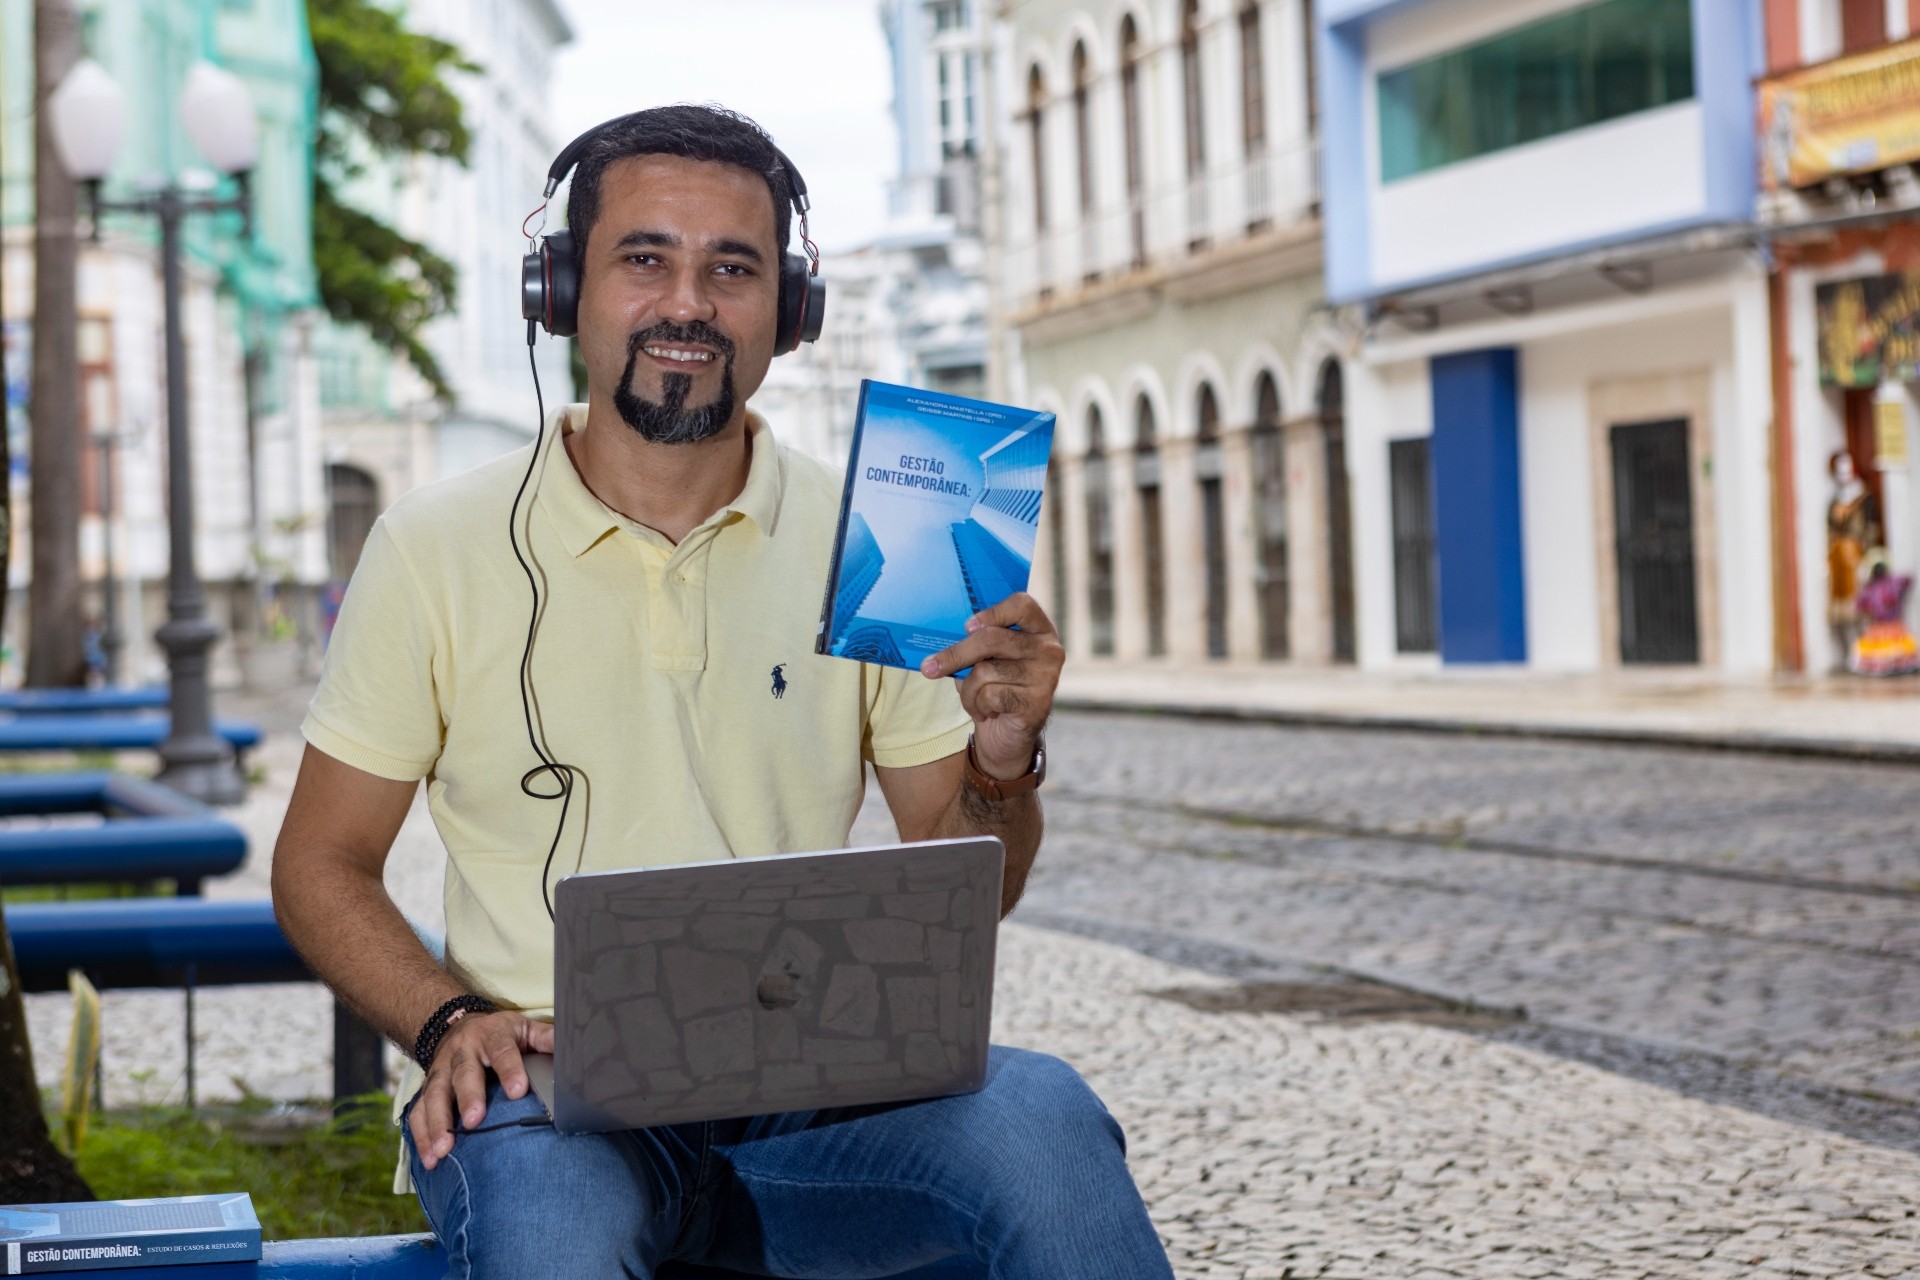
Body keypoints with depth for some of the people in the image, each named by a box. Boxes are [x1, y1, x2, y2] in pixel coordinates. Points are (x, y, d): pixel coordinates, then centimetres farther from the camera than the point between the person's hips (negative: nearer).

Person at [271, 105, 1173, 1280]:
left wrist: (1002, 771, -11)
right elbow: (321, 862, 8)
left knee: (1036, 1115, -30)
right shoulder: (436, 549, 3)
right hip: (554, 1100, -2)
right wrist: (452, 1021, -10)